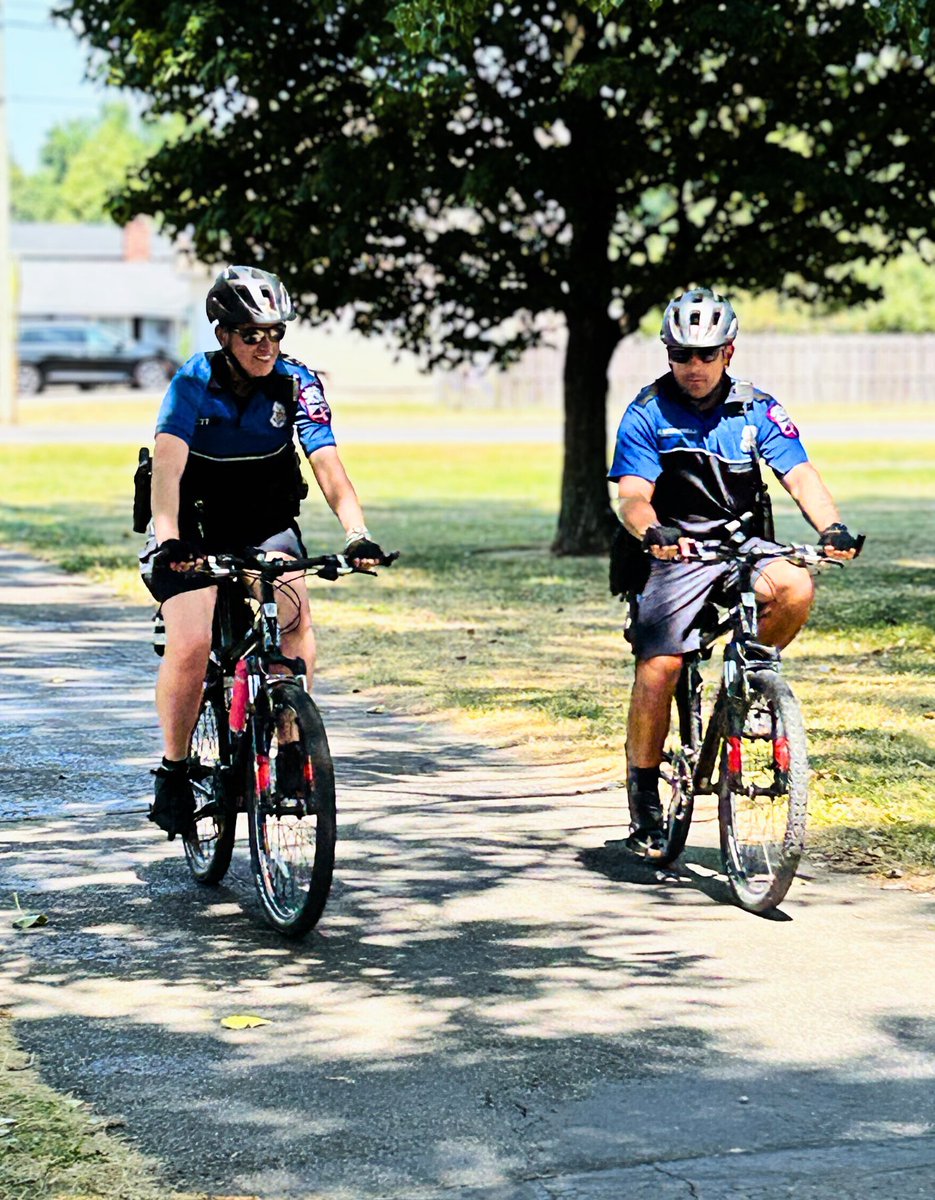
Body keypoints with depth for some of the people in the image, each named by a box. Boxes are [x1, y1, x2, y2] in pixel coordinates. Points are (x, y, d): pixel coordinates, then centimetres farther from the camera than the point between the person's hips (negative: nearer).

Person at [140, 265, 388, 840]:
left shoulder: (297, 384, -13)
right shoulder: (195, 382, -18)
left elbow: (328, 465, -22)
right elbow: (168, 466, -31)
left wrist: (358, 534, -39)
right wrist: (169, 539, -48)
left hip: (267, 527, 2)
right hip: (196, 531, -2)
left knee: (296, 620, -26)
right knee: (190, 646, -22)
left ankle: (291, 750, -11)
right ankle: (174, 768, -1)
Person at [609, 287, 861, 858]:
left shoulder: (758, 408, 1)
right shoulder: (647, 413, -4)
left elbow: (799, 474, -8)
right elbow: (633, 496, -14)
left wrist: (832, 524, -28)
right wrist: (651, 530, -37)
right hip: (677, 554, -2)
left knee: (797, 588, -29)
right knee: (659, 667, -17)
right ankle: (643, 789, 0)